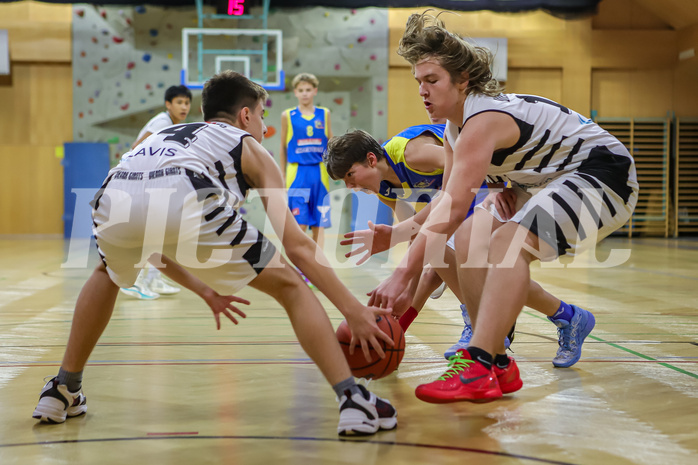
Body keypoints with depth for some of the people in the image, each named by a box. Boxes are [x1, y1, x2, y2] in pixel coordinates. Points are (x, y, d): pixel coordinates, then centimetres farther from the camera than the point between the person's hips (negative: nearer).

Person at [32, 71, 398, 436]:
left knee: (107, 275, 39)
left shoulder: (163, 136, 43)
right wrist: (353, 309, 21)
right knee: (289, 286, 14)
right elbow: (297, 245, 18)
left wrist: (205, 291, 54)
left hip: (114, 203, 5)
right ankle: (353, 401, 5)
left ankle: (62, 392, 39)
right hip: (188, 203, -5)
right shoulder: (250, 149, 29)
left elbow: (153, 240, 45)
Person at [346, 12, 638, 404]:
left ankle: (480, 370, -35)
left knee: (509, 242, -31)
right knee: (469, 241, -4)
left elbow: (453, 209, -35)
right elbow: (448, 201, 10)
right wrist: (395, 234, -1)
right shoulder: (456, 127, 4)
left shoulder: (482, 120, -26)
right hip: (549, 181, 10)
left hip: (603, 172, -10)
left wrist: (402, 275, -37)